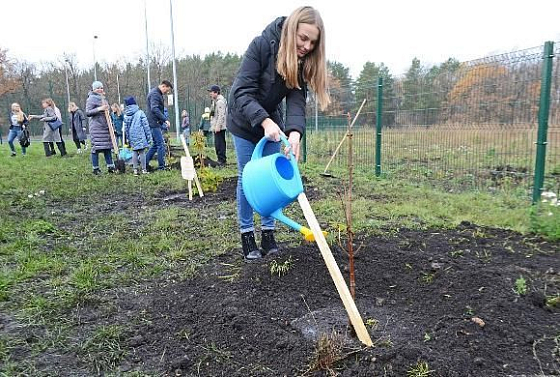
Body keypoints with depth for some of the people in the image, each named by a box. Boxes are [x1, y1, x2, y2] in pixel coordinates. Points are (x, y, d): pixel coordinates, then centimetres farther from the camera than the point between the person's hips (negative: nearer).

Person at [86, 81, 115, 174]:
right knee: (96, 147, -5)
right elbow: (88, 112, -13)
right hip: (96, 127, -8)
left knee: (107, 146, 8)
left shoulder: (103, 98, 18)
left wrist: (107, 111, 11)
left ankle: (110, 167, 12)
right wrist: (99, 109, -21)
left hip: (105, 126, 8)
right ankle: (96, 168, 2)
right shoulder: (91, 99, -5)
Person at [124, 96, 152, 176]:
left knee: (134, 152, 10)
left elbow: (126, 128, 11)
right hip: (140, 136, -4)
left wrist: (128, 139, 19)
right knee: (142, 152, 0)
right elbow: (146, 125, -6)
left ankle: (135, 169, 10)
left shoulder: (126, 116, 6)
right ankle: (144, 169, 2)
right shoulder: (140, 113, -5)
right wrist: (149, 137, -1)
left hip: (132, 137, 4)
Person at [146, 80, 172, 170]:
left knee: (156, 144, 14)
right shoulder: (155, 94, -13)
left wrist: (163, 120, 16)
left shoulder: (158, 94, 20)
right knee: (161, 144, -8)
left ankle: (145, 163, 19)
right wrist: (165, 119, -28)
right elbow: (154, 109, -25)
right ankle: (161, 166, -5)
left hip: (155, 123, 10)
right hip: (154, 123, -10)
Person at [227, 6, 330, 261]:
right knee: (247, 177, -2)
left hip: (272, 120, 5)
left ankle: (268, 233, 13)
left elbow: (297, 100, -23)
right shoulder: (261, 45, -28)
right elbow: (242, 91, -31)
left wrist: (295, 131, -42)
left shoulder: (304, 61, -14)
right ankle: (247, 235, 9)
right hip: (245, 120, -4)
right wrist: (264, 121, -45)